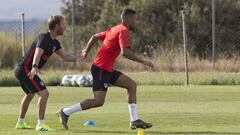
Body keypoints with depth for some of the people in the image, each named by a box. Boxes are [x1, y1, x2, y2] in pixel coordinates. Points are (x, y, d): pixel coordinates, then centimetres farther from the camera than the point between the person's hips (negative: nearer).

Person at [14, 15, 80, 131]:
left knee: (30, 94, 29)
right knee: (44, 93, -16)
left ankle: (21, 123, 43)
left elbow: (64, 56, 17)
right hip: (26, 70, -11)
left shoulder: (54, 42, 11)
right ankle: (41, 124, -16)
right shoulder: (44, 38, -19)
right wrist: (35, 67, -54)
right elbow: (38, 53, -37)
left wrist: (76, 58, -1)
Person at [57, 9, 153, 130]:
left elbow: (95, 37, 25)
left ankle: (134, 121, 4)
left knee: (132, 85, 6)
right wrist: (143, 61, -21)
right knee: (99, 101, -14)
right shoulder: (124, 31, -12)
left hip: (108, 69, 11)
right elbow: (125, 52, -26)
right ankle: (66, 112, -5)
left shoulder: (114, 29, 17)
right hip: (101, 68, -11)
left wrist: (86, 50, 38)